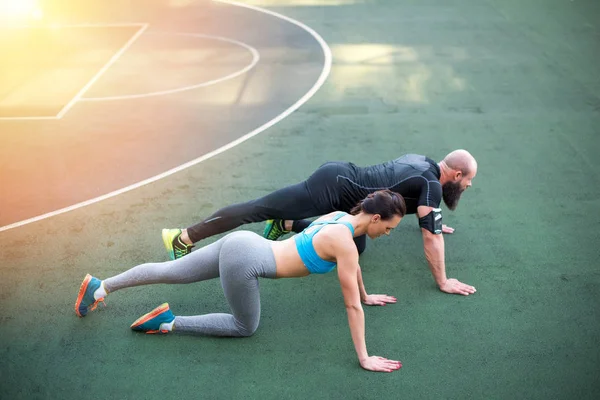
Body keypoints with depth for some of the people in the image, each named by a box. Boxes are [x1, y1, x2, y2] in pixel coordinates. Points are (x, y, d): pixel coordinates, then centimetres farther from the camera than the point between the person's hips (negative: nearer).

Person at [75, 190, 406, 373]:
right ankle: (169, 322, 8)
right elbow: (352, 307, -13)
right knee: (245, 327, 13)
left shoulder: (341, 217, 9)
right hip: (243, 260, -8)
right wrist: (364, 358, -6)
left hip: (242, 244, 8)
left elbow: (352, 262, 29)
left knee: (169, 272, 17)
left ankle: (100, 287, 26)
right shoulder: (344, 243, -16)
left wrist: (366, 295, 41)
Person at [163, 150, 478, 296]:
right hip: (332, 187, -8)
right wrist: (442, 282, -8)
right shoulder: (432, 185, -12)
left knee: (356, 246, 12)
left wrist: (433, 223, 47)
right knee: (259, 209, -7)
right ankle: (184, 238, -3)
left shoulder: (422, 163, 15)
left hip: (341, 179, 9)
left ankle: (286, 224, 14)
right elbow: (431, 238, -15)